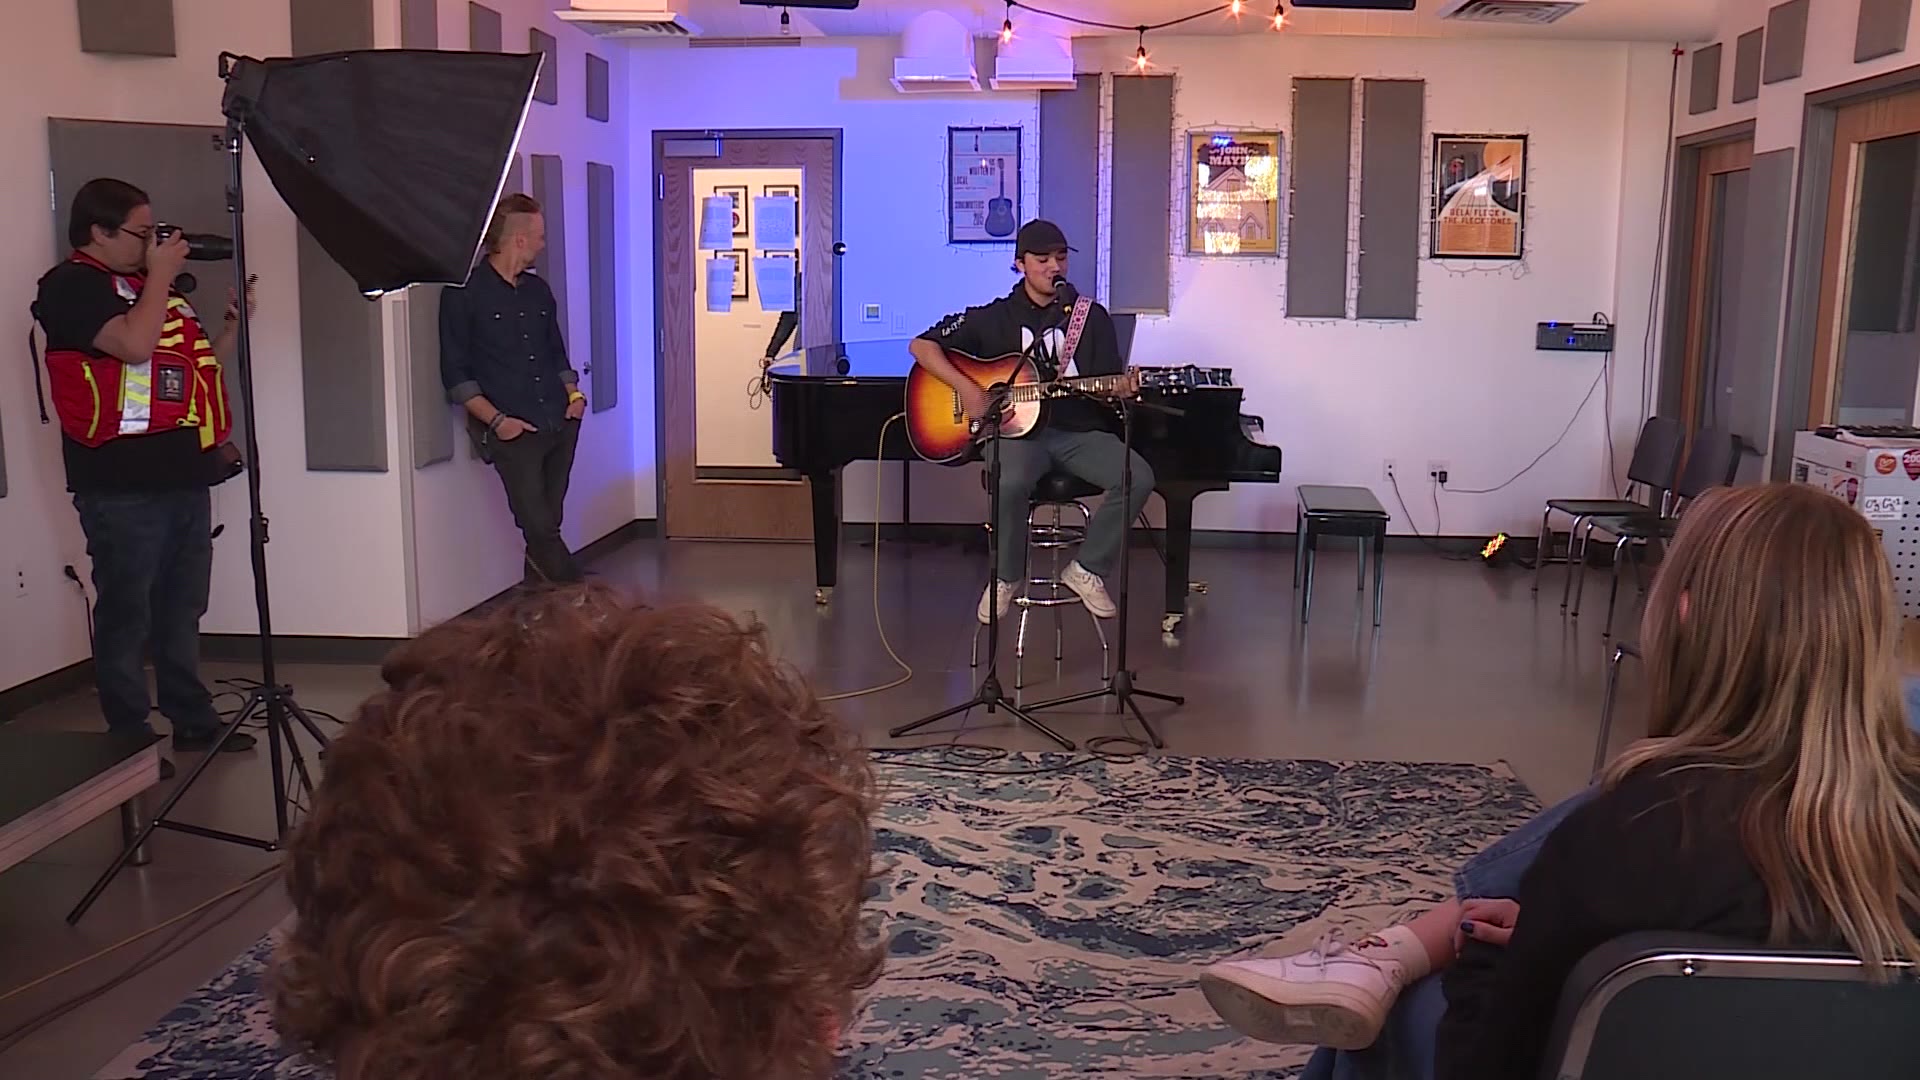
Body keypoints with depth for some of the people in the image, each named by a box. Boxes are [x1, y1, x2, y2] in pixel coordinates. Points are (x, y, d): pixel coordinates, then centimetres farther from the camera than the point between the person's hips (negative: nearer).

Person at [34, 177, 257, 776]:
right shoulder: (71, 285, -5)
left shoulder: (152, 283, 19)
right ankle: (129, 738, 6)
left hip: (183, 474, 8)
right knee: (126, 613, -2)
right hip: (122, 484, -8)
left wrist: (232, 323, 8)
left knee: (182, 607, 14)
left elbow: (198, 364, 25)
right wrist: (161, 275, -11)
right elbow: (135, 346, -22)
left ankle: (192, 718, 23)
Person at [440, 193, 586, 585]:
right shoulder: (464, 293, -4)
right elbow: (455, 373, -4)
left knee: (547, 527, 6)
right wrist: (496, 419, -14)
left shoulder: (538, 290, 16)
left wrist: (573, 392, 7)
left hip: (560, 424, 6)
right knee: (540, 529, -11)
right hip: (514, 431, -6)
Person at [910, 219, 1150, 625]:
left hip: (1078, 431, 3)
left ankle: (1087, 569, -5)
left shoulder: (1093, 317, 9)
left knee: (1138, 478, -24)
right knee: (1010, 484, -37)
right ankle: (1005, 577, -9)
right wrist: (965, 387, -11)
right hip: (1016, 429, -2)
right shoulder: (995, 317, 5)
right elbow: (922, 346, 4)